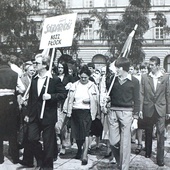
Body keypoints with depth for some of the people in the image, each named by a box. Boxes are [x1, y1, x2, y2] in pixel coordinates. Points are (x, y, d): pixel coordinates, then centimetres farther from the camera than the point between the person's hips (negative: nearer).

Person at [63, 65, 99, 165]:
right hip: (75, 111, 3)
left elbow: (97, 100, 5)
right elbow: (70, 99, 4)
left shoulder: (92, 86, 1)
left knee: (85, 133, -10)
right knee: (76, 133, 12)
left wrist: (89, 100, -11)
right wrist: (69, 111, -1)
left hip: (87, 112, -3)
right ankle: (79, 150, 34)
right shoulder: (75, 85, 6)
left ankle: (85, 155, -9)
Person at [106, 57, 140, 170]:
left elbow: (136, 100, 0)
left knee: (125, 142, -1)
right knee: (113, 141, 4)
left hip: (126, 112, -3)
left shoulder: (134, 81, -2)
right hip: (113, 111, 3)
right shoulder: (113, 79, 7)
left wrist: (135, 118, -3)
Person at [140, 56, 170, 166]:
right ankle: (148, 152, 33)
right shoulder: (145, 77, 0)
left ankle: (160, 158, 1)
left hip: (160, 109, -1)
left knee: (160, 133, -4)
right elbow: (141, 94, 0)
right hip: (148, 109, 1)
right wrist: (140, 109, -4)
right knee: (148, 132, 15)